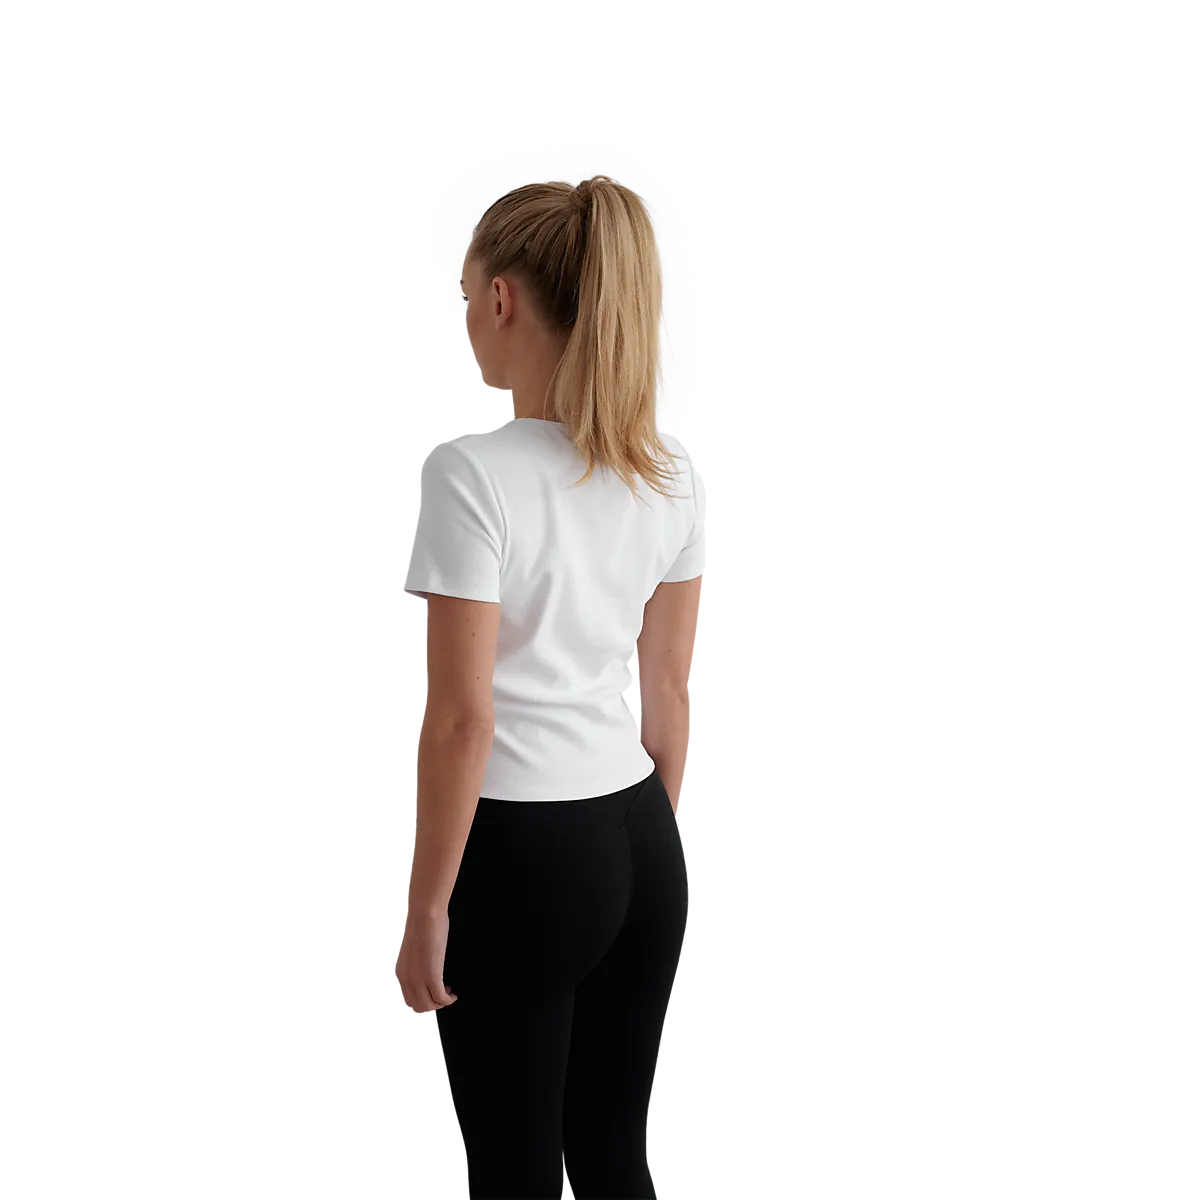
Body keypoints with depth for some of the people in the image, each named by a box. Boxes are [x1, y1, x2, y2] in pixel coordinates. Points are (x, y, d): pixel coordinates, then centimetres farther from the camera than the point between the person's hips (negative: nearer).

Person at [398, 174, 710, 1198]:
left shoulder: (473, 472, -18)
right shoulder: (671, 472, 3)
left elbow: (462, 718, -17)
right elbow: (671, 694, 8)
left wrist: (426, 908, -9)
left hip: (521, 851, -6)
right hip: (640, 845, 6)